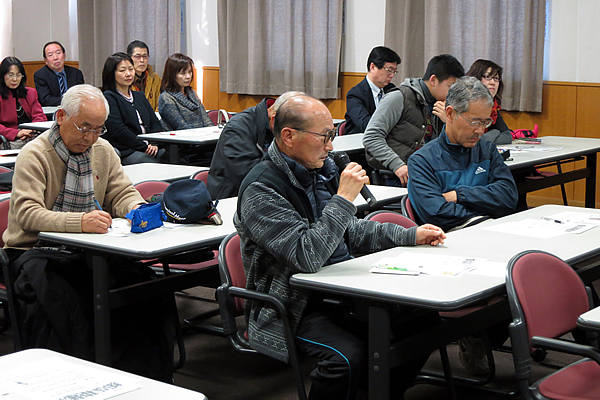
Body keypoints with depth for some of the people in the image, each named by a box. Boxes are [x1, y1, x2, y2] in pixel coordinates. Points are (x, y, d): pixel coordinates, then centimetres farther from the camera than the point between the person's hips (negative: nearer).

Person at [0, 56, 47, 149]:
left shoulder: (31, 93, 21)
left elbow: (40, 116, 14)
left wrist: (31, 131, -8)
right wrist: (16, 133, -19)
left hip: (33, 137, 4)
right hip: (11, 140, -3)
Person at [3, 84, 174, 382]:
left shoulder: (102, 150, 11)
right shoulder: (34, 155, -10)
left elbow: (122, 192, 13)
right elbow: (27, 214, -22)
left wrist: (138, 209, -13)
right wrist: (79, 221, -38)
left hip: (90, 251, 5)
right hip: (38, 252, -5)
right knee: (63, 303, -37)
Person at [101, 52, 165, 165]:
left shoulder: (140, 96, 27)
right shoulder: (108, 97, 2)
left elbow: (155, 123, 20)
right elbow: (117, 129, -10)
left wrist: (154, 144, -1)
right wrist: (145, 146, -12)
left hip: (150, 149, 7)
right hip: (125, 153, -7)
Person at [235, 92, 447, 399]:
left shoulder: (319, 168, 8)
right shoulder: (261, 189, -18)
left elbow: (348, 230, 21)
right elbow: (308, 257, -27)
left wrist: (409, 235, 13)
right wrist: (344, 198, -23)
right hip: (296, 306, -8)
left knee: (424, 316, -4)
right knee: (349, 355, -33)